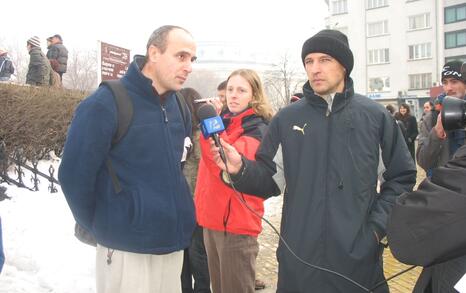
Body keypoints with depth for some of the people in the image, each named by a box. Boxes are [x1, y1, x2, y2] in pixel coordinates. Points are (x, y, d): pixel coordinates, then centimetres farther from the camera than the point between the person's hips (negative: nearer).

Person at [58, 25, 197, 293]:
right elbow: (74, 176, -14)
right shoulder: (106, 104, -15)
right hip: (128, 250, -6)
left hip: (174, 244, 6)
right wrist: (101, 227, -2)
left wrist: (176, 219, 14)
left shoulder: (178, 105, 6)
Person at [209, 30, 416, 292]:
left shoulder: (375, 116, 1)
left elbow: (401, 177, 6)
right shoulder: (287, 119, 3)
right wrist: (241, 169, -16)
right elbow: (270, 179, 3)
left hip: (360, 256, 0)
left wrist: (378, 224, -4)